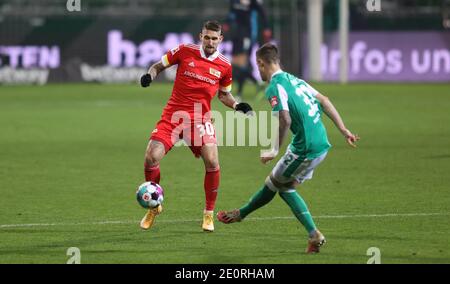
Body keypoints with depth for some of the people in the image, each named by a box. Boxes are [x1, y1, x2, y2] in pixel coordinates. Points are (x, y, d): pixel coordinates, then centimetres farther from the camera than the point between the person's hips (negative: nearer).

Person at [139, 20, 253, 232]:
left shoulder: (224, 66, 3)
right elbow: (158, 66, 9)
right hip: (173, 115, 0)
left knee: (212, 162, -19)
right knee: (151, 158, -14)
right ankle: (154, 207, 11)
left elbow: (224, 94, 18)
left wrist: (237, 106, 0)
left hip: (201, 118, 0)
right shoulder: (185, 51, -2)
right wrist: (149, 76, -13)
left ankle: (209, 214, 1)